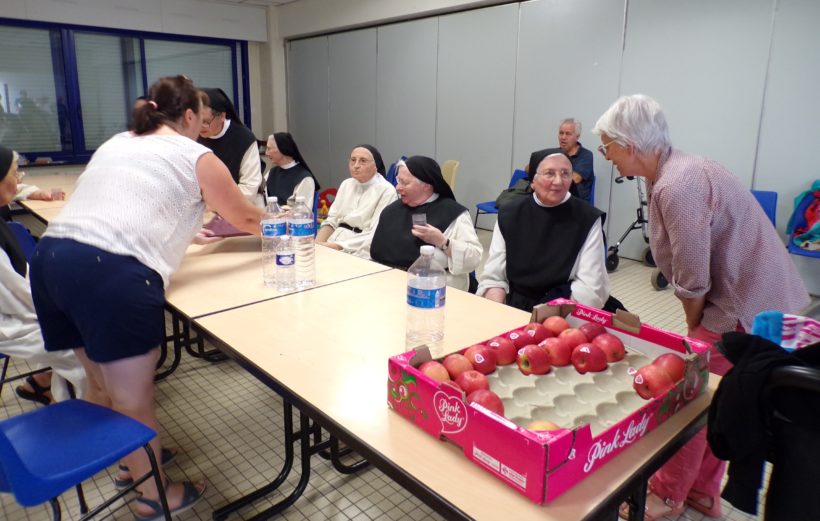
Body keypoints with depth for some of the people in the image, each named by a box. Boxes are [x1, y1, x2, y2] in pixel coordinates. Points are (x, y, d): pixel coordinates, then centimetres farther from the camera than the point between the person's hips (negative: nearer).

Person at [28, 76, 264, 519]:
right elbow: (246, 220, 18)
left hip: (51, 257, 8)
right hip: (111, 273, -8)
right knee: (133, 398, 7)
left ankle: (132, 462, 43)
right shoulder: (197, 158, 8)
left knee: (106, 386, 23)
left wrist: (184, 233, 48)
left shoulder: (115, 144, 27)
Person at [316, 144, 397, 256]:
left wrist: (339, 246, -21)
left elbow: (375, 236, -14)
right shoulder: (346, 184, 13)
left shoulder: (386, 190, -7)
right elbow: (331, 220, 11)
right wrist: (317, 244, -7)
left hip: (359, 252, -6)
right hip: (331, 246, 6)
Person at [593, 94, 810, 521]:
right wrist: (695, 327, 6)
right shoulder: (675, 171, 4)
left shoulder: (678, 185, -27)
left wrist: (694, 332, -4)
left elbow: (692, 281, -21)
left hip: (745, 306, -9)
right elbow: (689, 271, 7)